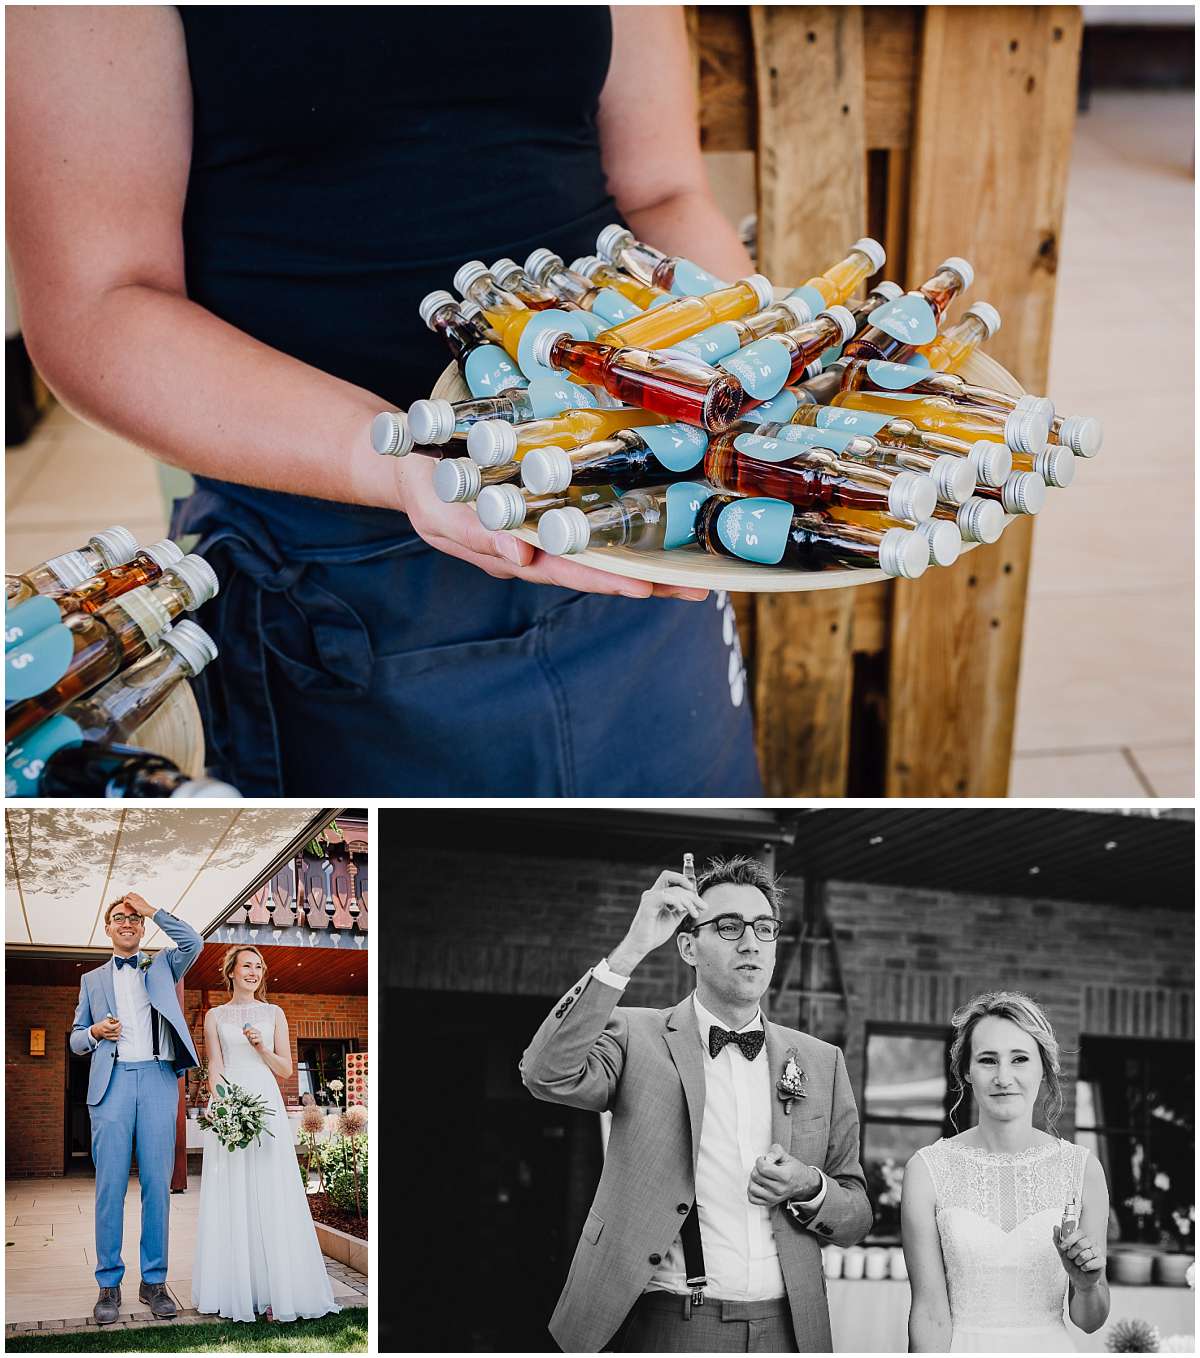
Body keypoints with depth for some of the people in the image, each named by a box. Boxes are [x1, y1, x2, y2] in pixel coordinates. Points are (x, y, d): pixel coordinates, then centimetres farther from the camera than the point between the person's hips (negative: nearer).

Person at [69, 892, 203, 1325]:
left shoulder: (162, 966, 19)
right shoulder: (92, 980, 21)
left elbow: (193, 942, -1)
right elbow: (76, 1040, 21)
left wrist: (152, 910, 1)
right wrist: (95, 1033, -1)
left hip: (158, 1078, 0)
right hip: (112, 1080, 0)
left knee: (158, 1183, -3)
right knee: (110, 1184, -5)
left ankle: (154, 1281, 2)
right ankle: (108, 1284, 0)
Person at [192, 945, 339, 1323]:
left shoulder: (273, 1014, 13)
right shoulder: (215, 1016, 11)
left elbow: (285, 1069, 10)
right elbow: (214, 1068, 3)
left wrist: (261, 1046, -7)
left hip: (266, 1106, 0)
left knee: (272, 1197, -6)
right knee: (231, 1199, -2)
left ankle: (276, 1291, -4)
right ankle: (235, 1290, 3)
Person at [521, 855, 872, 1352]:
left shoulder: (821, 1062, 8)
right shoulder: (637, 1037, 0)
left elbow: (857, 1219, 13)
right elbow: (547, 1073, -20)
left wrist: (809, 1187, -10)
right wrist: (632, 949, -21)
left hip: (785, 1329, 3)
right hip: (666, 1326, -3)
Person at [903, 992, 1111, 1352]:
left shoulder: (1083, 1168, -8)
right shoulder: (927, 1170, -13)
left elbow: (1088, 1321, 0)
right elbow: (930, 1314, -12)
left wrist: (1088, 1285, -18)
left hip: (1050, 1349, 2)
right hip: (964, 1351, -1)